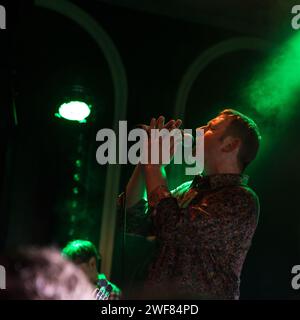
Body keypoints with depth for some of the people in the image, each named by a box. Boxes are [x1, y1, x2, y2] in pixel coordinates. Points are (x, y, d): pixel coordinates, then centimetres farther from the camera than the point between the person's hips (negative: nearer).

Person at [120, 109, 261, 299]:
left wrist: (154, 165, -10)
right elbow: (135, 222, 11)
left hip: (201, 295, -6)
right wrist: (146, 162, 4)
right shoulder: (190, 189, 12)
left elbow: (175, 230, -21)